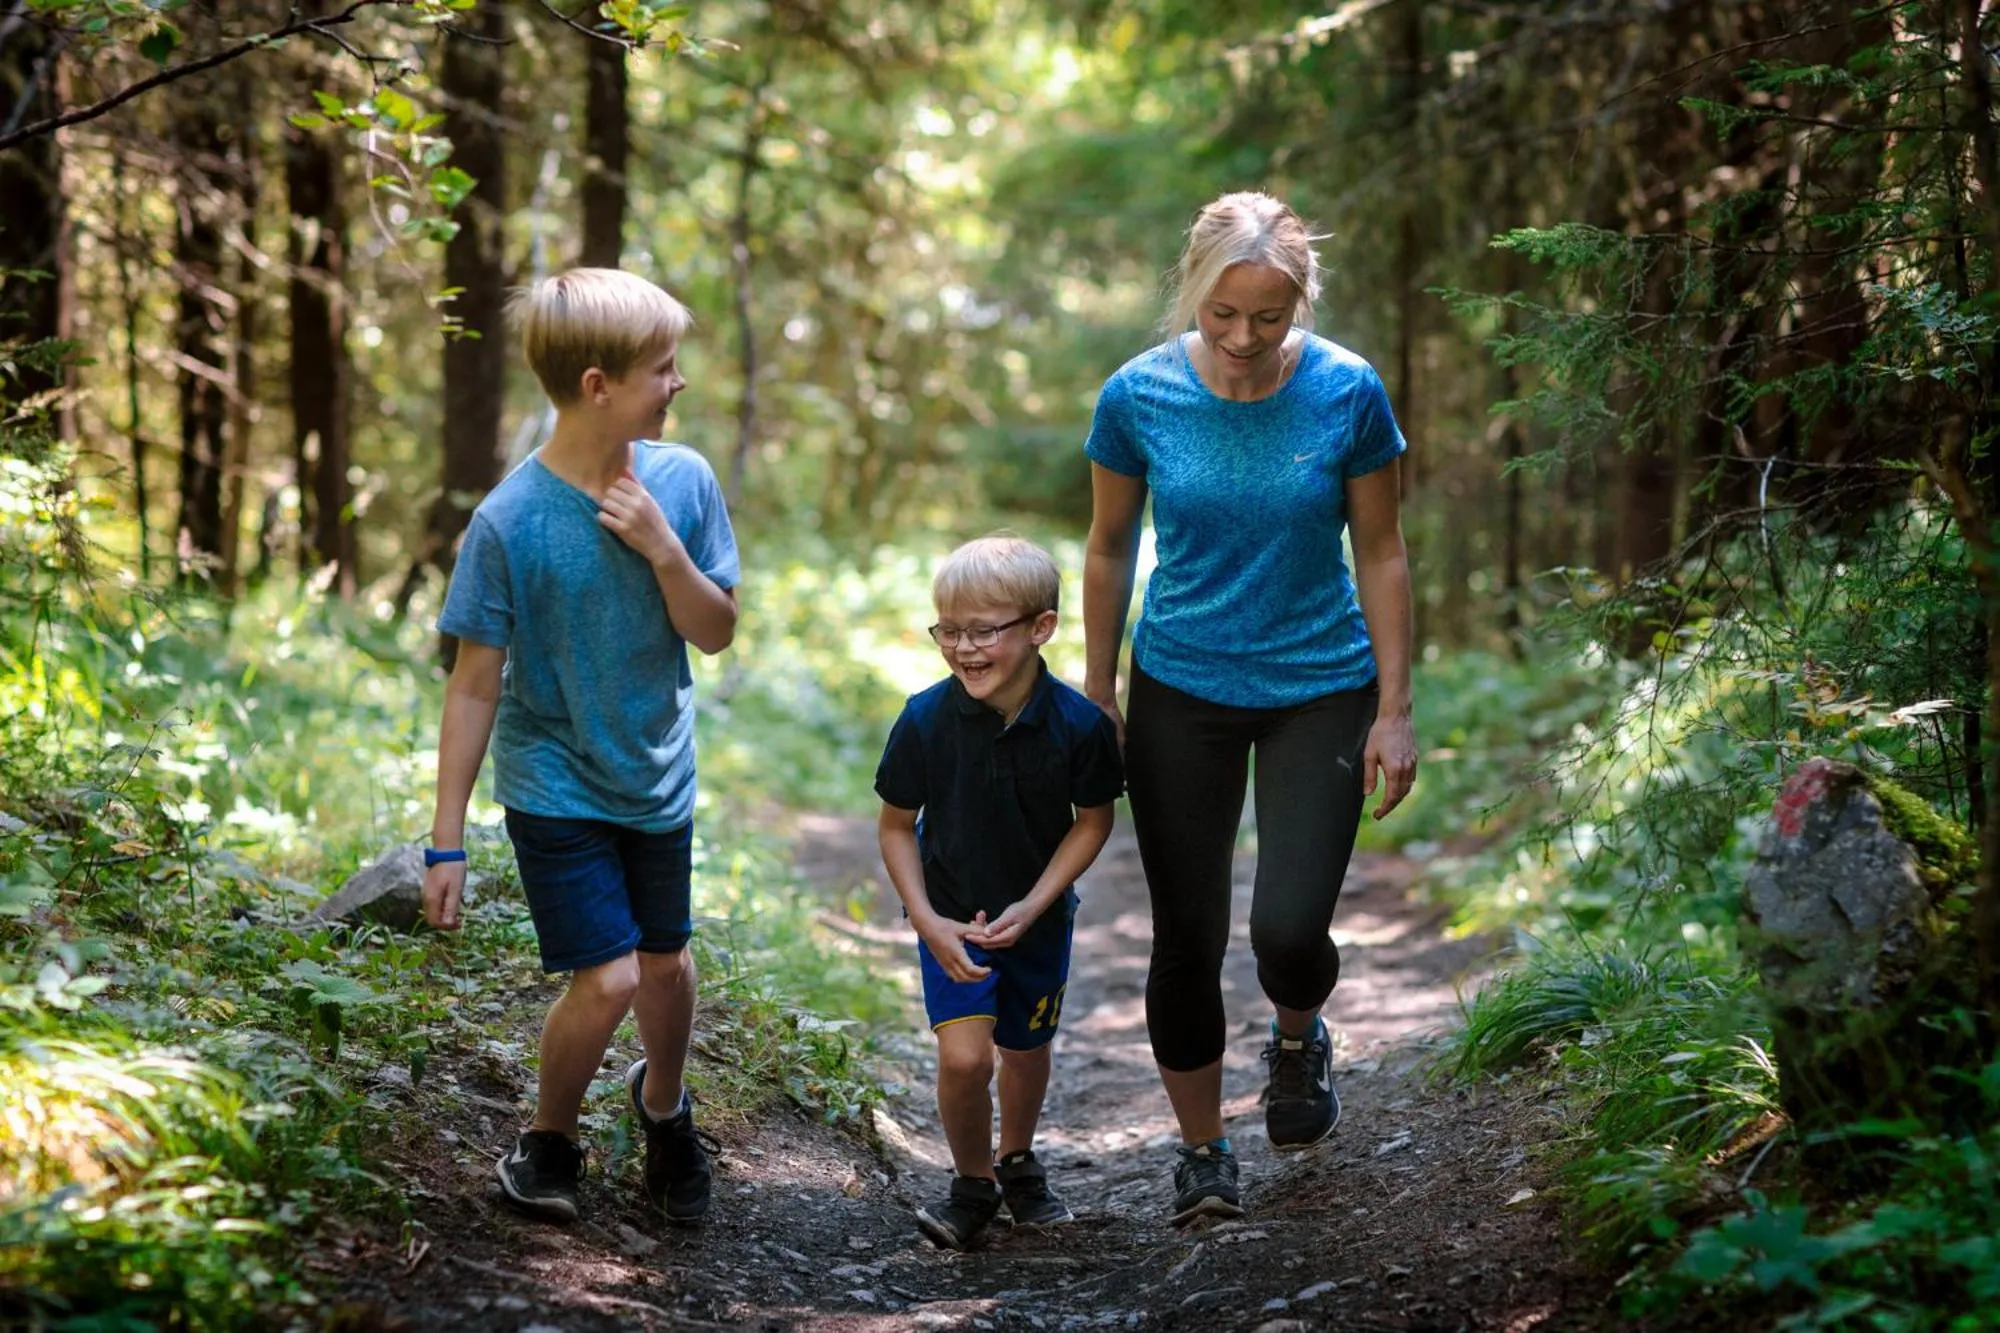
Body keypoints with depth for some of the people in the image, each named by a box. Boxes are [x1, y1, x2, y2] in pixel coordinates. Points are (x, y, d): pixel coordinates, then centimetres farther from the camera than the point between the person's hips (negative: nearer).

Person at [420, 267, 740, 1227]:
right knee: (608, 978, -11)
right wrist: (445, 842, -12)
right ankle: (547, 1141, 17)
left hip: (657, 779, 4)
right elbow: (475, 687, -15)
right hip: (555, 787, -4)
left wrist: (662, 547, -23)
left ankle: (662, 1103, 48)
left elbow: (716, 633, -4)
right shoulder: (510, 521, -21)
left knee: (665, 964, 17)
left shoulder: (681, 481, -10)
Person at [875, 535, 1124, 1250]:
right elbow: (896, 826, -7)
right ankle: (972, 1183, 10)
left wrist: (1031, 907, -14)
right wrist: (927, 921, -15)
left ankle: (1017, 1163, 46)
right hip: (950, 915, -1)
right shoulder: (925, 720, -20)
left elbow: (1093, 822, -5)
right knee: (963, 1056, -15)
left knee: (1025, 1049, 18)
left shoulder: (1080, 724, -20)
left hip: (1037, 916, 2)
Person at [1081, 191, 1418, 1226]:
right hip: (1180, 691, 1)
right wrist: (1099, 697, 6)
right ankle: (1201, 1147, 24)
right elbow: (1110, 548, 3)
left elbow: (1380, 551, -2)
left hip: (1319, 689, -1)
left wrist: (1394, 710, -3)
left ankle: (1297, 1041, 25)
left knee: (1289, 928, -11)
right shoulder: (1139, 395, -10)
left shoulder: (1346, 393, -12)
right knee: (1188, 935, 4)